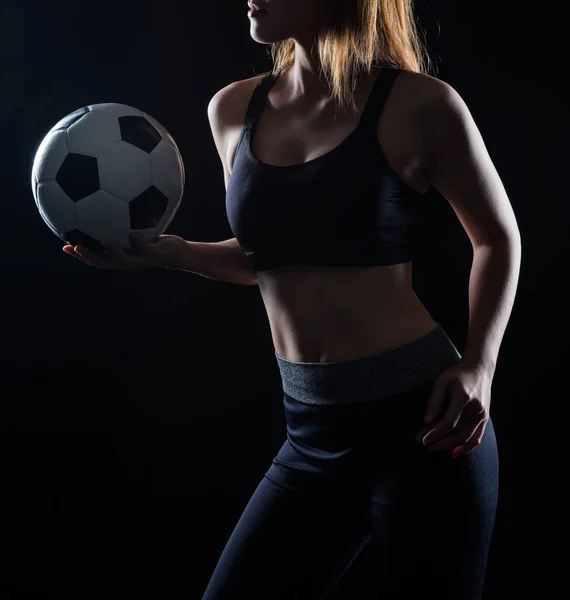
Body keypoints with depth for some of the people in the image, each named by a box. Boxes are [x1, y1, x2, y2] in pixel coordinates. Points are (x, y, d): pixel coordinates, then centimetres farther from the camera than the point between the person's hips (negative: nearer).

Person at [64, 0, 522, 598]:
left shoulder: (419, 107, -8)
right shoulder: (232, 110, 6)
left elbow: (498, 237, 5)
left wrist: (478, 365, -9)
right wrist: (165, 251, 2)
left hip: (418, 424, -4)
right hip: (314, 437, 5)